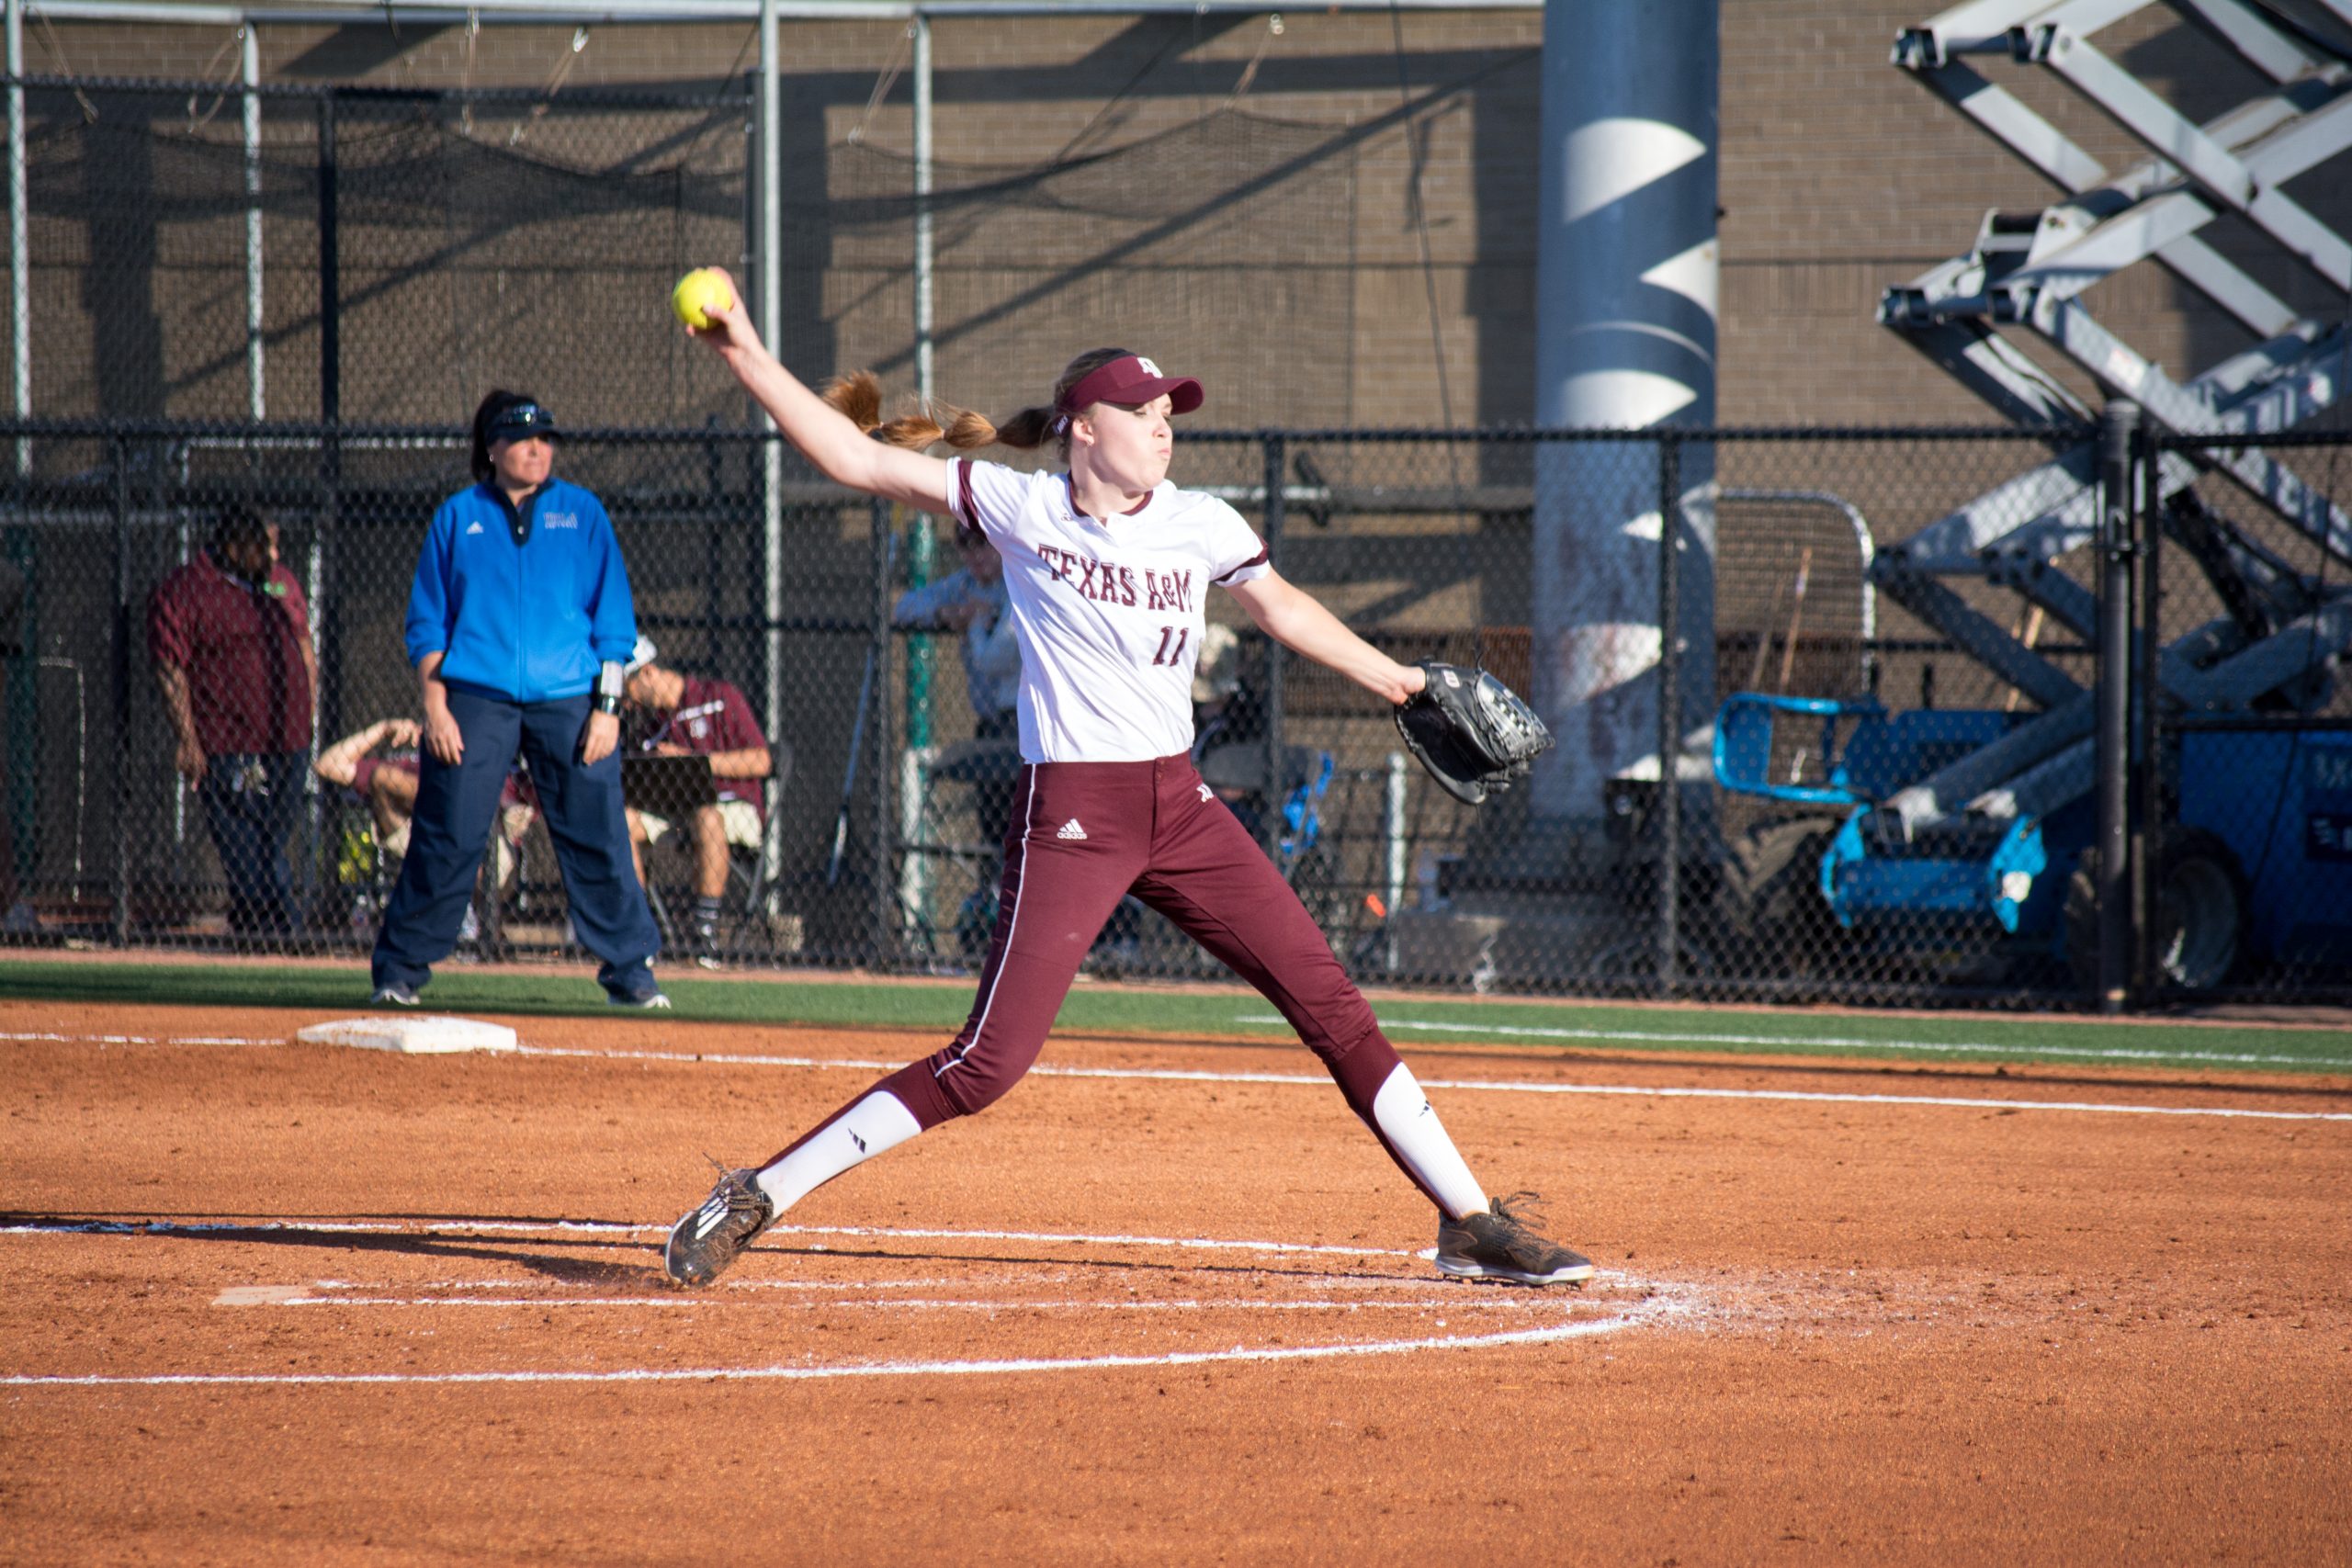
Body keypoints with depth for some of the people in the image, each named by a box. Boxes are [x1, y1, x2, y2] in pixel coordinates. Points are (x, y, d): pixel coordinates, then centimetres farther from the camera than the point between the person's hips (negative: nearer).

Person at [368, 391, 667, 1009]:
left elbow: (614, 619, 8)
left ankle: (629, 968, 9)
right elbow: (427, 621, 8)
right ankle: (400, 968, 4)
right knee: (447, 837, -5)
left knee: (597, 837, -2)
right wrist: (435, 706, -3)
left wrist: (607, 707, -2)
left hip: (570, 700, 1)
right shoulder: (458, 518, 9)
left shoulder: (583, 514, 10)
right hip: (475, 699, -1)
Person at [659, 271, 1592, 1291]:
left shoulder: (1199, 526, 7)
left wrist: (1396, 682, 32)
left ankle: (1471, 1223, 10)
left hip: (1179, 805, 5)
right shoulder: (1018, 508, -3)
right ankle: (753, 1199, -2)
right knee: (987, 1066, -12)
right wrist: (747, 359, -13)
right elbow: (856, 459, -5)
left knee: (1331, 1006, 1)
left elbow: (1283, 609, 25)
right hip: (1069, 815, -5)